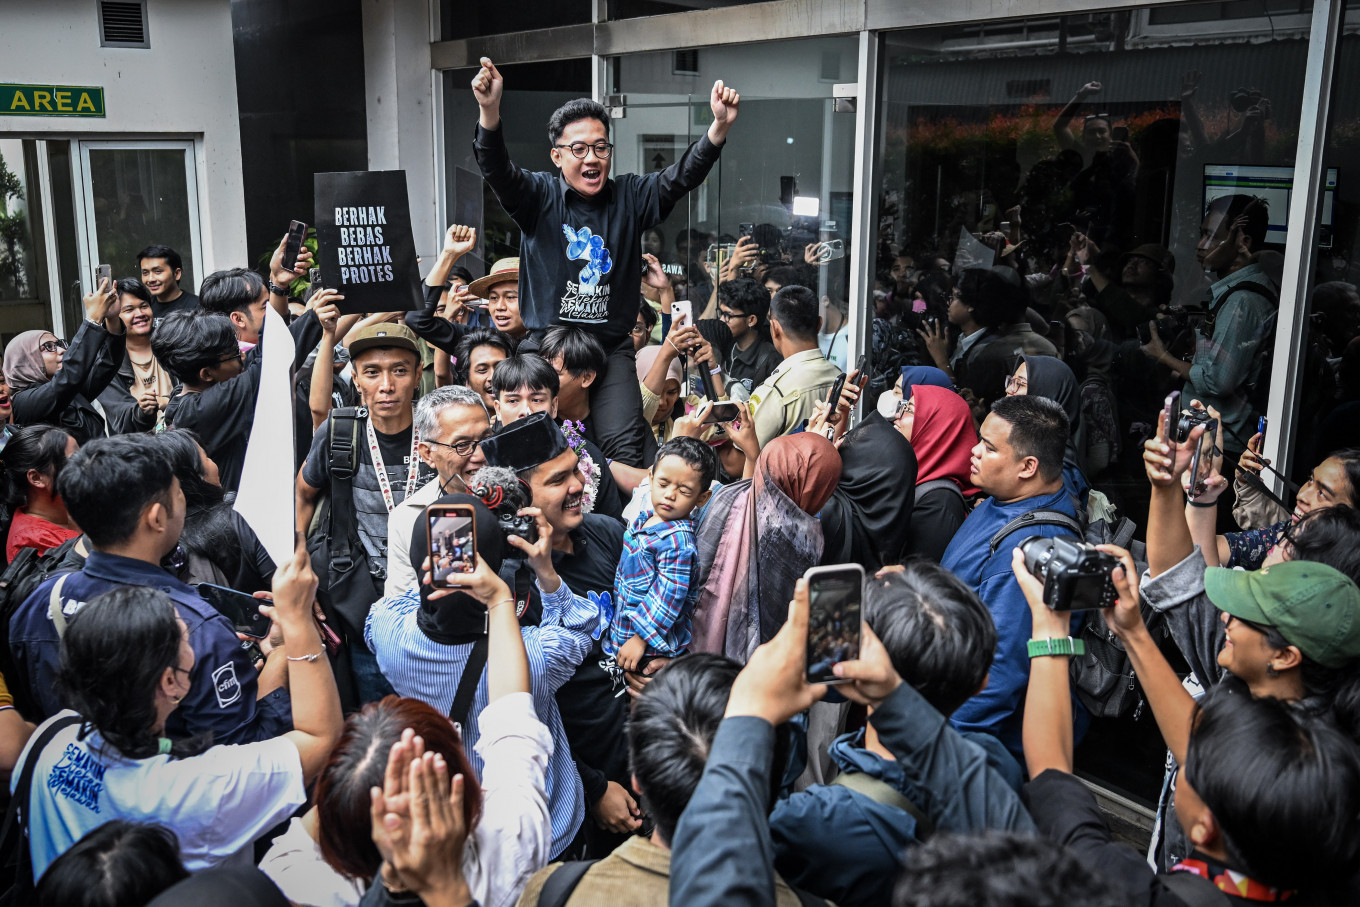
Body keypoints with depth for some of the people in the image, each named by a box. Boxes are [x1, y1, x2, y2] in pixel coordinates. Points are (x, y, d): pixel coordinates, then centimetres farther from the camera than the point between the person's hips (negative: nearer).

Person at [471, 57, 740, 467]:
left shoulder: (630, 197, 7)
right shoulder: (540, 197, 2)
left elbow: (681, 177, -6)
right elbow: (496, 171, -15)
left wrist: (719, 127, -24)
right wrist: (490, 111, -35)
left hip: (612, 347, 1)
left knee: (625, 443, -10)